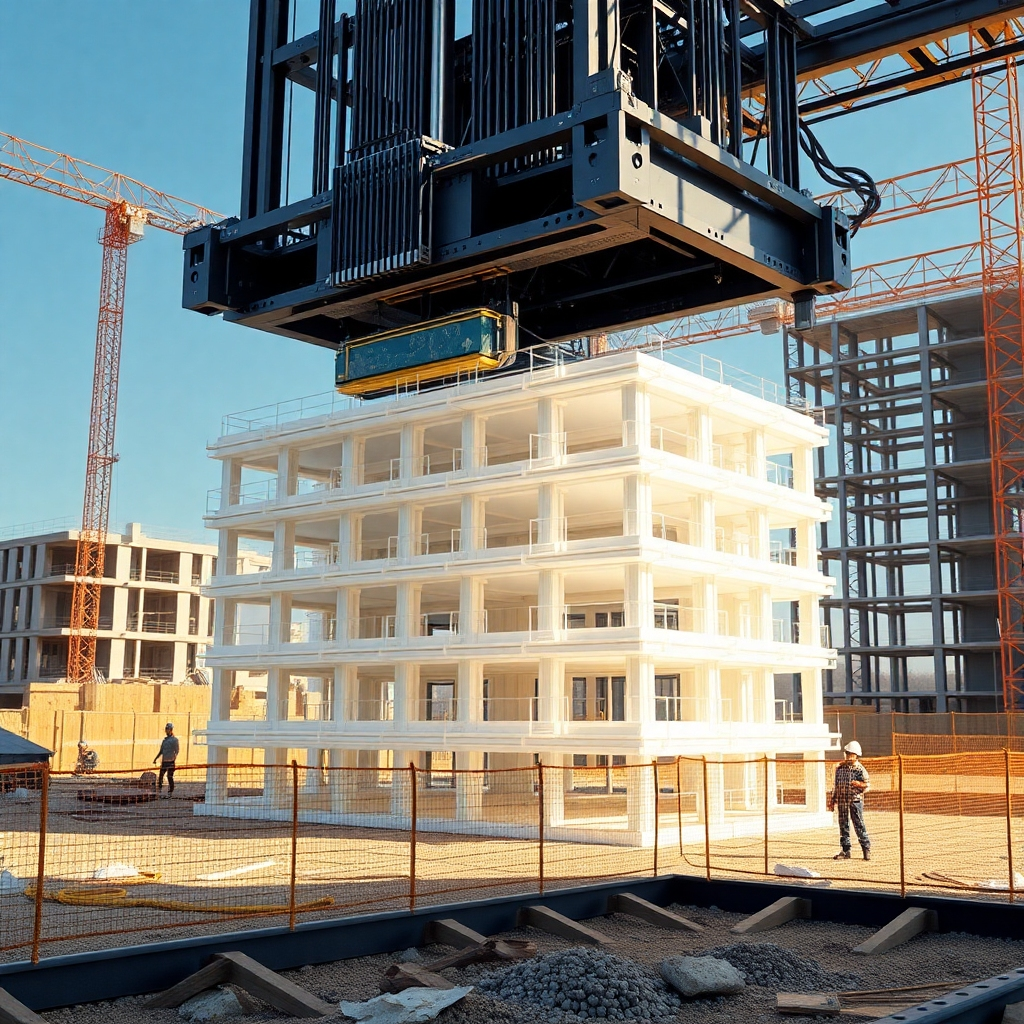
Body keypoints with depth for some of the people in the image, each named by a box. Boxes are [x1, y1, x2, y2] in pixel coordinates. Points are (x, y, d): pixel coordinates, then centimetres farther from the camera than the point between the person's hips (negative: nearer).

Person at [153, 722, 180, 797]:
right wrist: (155, 758, 18)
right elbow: (161, 751, 23)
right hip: (163, 761, 6)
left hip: (170, 761, -6)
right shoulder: (165, 740, 19)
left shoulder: (174, 739, 1)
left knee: (170, 777, -5)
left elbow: (177, 750, -6)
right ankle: (159, 789, 8)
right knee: (160, 776, 3)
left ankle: (170, 792, -1)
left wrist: (175, 756, -19)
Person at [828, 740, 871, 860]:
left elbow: (868, 785, -4)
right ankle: (845, 850, 14)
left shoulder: (860, 769, -3)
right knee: (843, 825, 7)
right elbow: (836, 785, 15)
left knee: (859, 825, -3)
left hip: (855, 800, -4)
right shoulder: (840, 767, 10)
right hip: (842, 800, 5)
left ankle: (866, 848, 8)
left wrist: (858, 784, -24)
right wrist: (832, 800, 13)